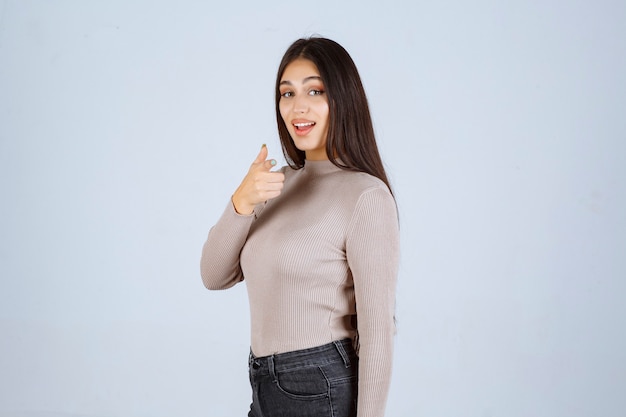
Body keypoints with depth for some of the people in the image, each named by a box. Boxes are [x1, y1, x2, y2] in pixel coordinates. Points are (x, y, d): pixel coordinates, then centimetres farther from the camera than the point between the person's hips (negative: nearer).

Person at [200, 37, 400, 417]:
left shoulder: (366, 195, -16)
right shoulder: (283, 182, 7)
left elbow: (378, 329, -17)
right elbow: (215, 276, 1)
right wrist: (241, 202, -15)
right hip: (266, 386, 7)